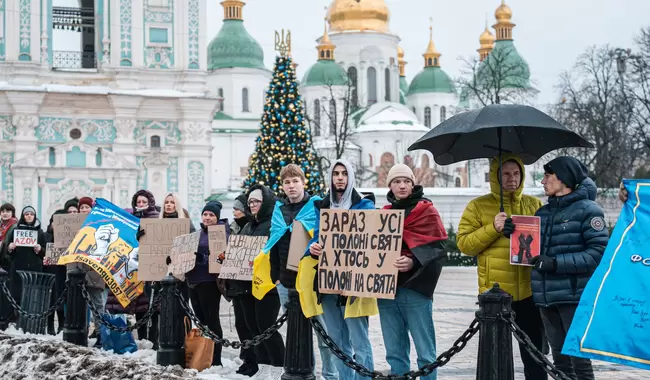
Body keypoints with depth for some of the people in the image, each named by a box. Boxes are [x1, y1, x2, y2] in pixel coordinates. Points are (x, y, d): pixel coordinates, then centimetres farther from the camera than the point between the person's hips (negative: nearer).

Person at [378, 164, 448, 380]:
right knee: (394, 353, 8)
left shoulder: (427, 212, 3)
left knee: (425, 353, -5)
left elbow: (436, 248, -7)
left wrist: (414, 262, -25)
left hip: (414, 289, -5)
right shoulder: (384, 214, 18)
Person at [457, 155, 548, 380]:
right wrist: (493, 229, -16)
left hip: (529, 291, 2)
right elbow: (464, 243, -4)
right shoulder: (478, 206, 3)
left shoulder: (534, 205, 10)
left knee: (534, 356, 8)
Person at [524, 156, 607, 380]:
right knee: (560, 361, 11)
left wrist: (557, 263, -19)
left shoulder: (587, 210, -4)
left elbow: (599, 253, -14)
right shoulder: (542, 212, 16)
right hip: (547, 298, 7)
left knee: (579, 360, -5)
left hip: (575, 297, -6)